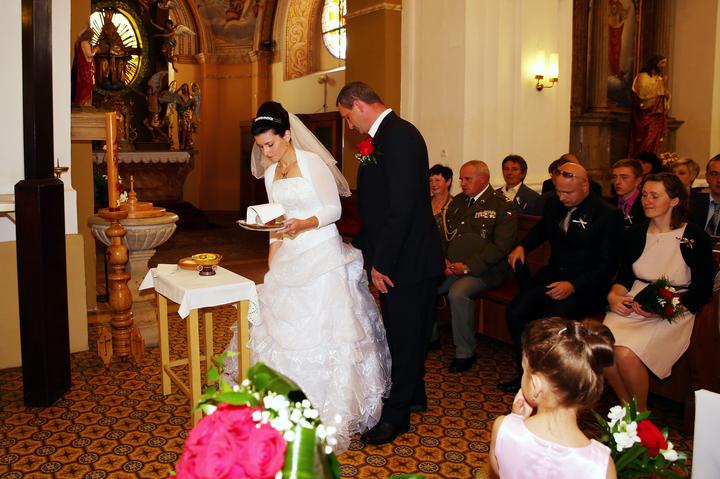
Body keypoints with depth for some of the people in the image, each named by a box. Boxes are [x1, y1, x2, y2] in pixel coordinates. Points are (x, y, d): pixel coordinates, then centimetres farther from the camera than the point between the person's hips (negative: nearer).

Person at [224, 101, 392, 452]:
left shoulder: (313, 162, -9)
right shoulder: (270, 173, 11)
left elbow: (334, 209, -9)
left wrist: (305, 224, -26)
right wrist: (272, 257, 11)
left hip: (322, 255, -7)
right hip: (290, 259, 7)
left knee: (322, 328, -5)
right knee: (283, 326, 7)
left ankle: (332, 408, 7)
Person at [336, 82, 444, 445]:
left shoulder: (399, 136, -19)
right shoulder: (386, 135, 13)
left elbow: (401, 207, -25)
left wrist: (381, 262, -21)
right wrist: (359, 246, 18)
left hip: (406, 261, -10)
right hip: (396, 257, 10)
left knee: (404, 336, 4)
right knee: (406, 334, 21)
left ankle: (396, 414, 19)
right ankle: (413, 396, 38)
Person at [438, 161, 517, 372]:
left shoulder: (502, 206, -4)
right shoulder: (457, 202, 17)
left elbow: (501, 246, -12)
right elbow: (444, 234, 19)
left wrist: (468, 267, -17)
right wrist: (444, 259, -2)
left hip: (483, 270, -6)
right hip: (451, 267, 6)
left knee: (457, 293, -32)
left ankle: (465, 353, -14)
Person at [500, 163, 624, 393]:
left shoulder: (608, 214, -9)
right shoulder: (554, 204, 8)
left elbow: (608, 264, -10)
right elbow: (541, 229, 30)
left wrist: (573, 285, -22)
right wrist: (522, 246, 9)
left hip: (586, 284, -5)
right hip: (553, 274, 6)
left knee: (549, 320, -30)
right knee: (515, 310, -20)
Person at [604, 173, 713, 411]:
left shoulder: (695, 237, -2)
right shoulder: (637, 233, 12)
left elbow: (702, 291, -4)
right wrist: (613, 296, -8)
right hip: (633, 305, 4)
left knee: (626, 353, -28)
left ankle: (641, 413, 0)